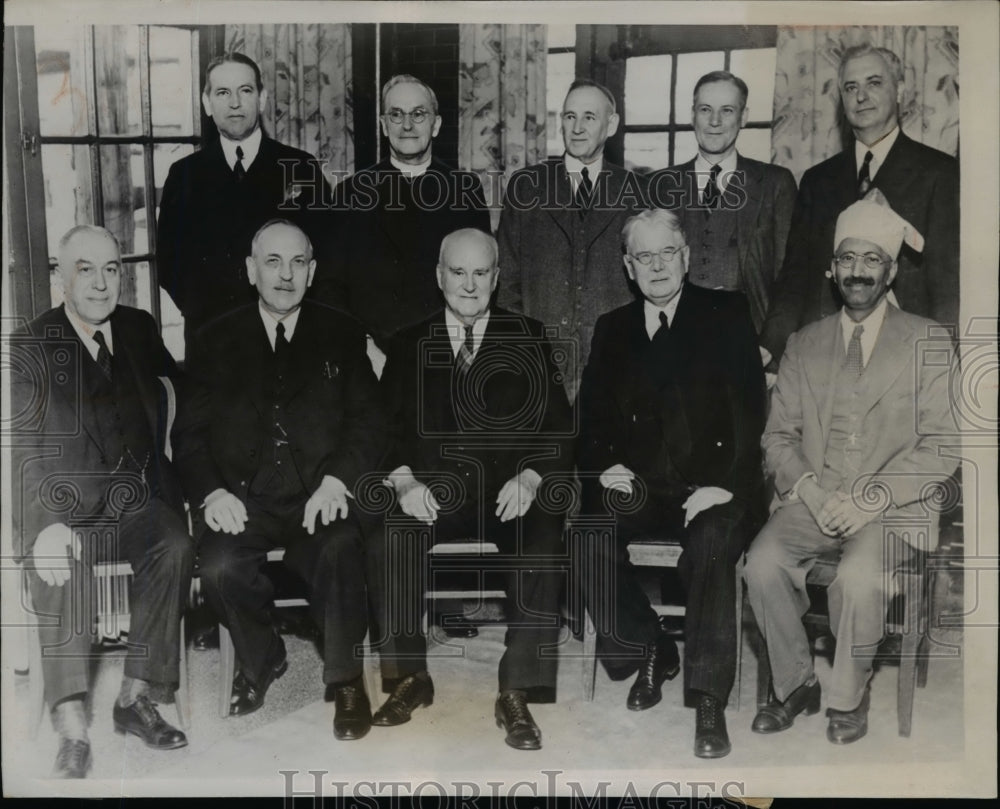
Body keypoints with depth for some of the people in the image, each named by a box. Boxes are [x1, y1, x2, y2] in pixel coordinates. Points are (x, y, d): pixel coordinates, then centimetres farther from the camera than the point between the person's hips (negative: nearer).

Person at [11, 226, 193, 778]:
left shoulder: (140, 330, 10)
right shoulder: (30, 348, -2)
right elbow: (27, 450, -11)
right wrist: (47, 525, -27)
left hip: (135, 504, 3)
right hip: (64, 508, -3)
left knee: (174, 547, -27)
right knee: (58, 569, -32)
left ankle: (136, 700, -17)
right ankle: (72, 732, -27)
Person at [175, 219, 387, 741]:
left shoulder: (341, 335, 11)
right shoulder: (215, 341, 12)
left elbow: (369, 421, 4)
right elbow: (190, 433, 8)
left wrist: (336, 478, -14)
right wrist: (211, 491, -11)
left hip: (319, 496, -1)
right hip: (245, 499, 1)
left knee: (340, 553, -32)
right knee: (219, 566, -27)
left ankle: (345, 677, -7)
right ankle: (261, 658, 5)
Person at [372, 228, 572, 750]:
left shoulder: (528, 339, 11)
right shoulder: (410, 345, 14)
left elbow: (558, 426, 5)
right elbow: (389, 428, 7)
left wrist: (530, 477, -13)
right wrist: (403, 479, -13)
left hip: (511, 489, 0)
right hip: (434, 489, 1)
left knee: (543, 548, -31)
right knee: (390, 537, -29)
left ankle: (517, 694, -19)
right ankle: (409, 678, -10)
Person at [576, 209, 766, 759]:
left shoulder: (726, 315, 7)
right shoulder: (612, 329, 17)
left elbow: (750, 407, -3)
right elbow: (591, 417, 15)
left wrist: (724, 484, -16)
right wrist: (603, 467, -6)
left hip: (709, 486, -3)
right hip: (638, 485, 3)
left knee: (712, 543, -33)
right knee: (590, 538, -25)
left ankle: (708, 700, -21)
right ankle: (648, 652, -1)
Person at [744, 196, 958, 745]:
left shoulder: (927, 342, 5)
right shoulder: (803, 345, 14)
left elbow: (940, 446, -3)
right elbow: (778, 437, 10)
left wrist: (870, 499, -15)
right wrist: (811, 491, -10)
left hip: (894, 507, -3)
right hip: (813, 500, 3)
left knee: (858, 576, -31)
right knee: (761, 563, -24)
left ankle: (848, 698, -4)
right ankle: (796, 684, -1)